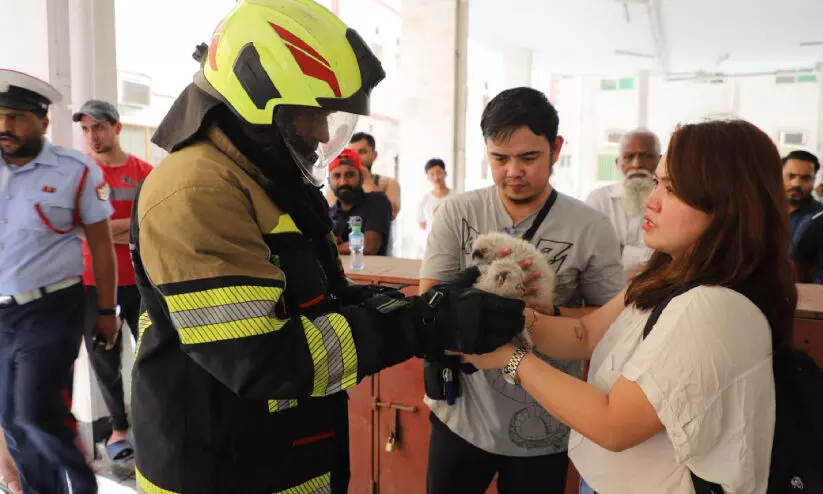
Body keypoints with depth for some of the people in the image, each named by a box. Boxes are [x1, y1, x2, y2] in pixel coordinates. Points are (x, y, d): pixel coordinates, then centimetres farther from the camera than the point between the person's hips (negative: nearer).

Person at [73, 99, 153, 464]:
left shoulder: (145, 172, 2)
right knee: (105, 358, 8)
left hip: (140, 279, 0)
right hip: (95, 281, 0)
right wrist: (133, 224, -12)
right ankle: (118, 427, 23)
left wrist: (108, 228, -13)